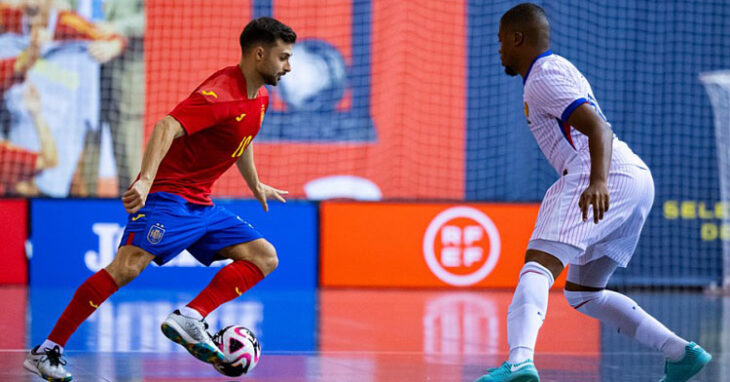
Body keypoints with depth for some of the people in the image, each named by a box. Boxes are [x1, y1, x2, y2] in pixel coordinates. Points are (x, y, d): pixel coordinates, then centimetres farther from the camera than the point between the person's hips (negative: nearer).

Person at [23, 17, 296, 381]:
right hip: (167, 196, -9)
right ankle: (46, 351, -17)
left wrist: (256, 185, 44)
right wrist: (146, 180, -45)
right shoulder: (220, 93, -18)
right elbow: (167, 126, -32)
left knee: (264, 256, -2)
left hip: (201, 206, 9)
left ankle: (189, 318, -17)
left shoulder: (259, 98, 12)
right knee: (128, 265, -25)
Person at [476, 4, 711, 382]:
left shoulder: (544, 76, -3)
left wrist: (598, 181, -33)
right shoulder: (560, 68, 28)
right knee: (581, 291, 18)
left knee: (538, 263, -23)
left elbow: (599, 128, -18)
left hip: (612, 175, -10)